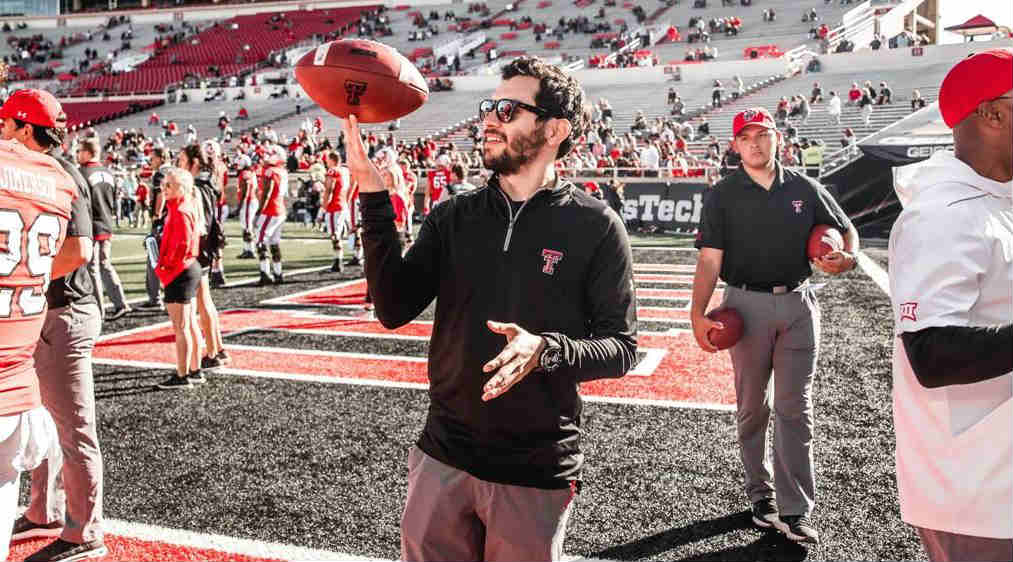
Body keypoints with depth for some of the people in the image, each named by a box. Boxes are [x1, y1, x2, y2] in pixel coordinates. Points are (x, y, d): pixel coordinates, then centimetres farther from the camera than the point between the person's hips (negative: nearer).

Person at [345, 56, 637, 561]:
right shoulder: (452, 217, 2)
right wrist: (374, 199, -14)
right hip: (441, 460, 3)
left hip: (536, 474, -3)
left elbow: (621, 347, -7)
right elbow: (395, 310, -7)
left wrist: (546, 350, -26)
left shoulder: (594, 227, -7)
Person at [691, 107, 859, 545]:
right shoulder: (722, 196, -1)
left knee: (794, 407, 1)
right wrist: (698, 313, -20)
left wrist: (847, 257, -8)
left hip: (798, 303, 1)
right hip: (747, 305, -1)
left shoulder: (805, 189, 6)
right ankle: (760, 491, 26)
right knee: (752, 407, 10)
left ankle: (795, 511, 5)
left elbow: (846, 229, 16)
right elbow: (710, 259, -8)